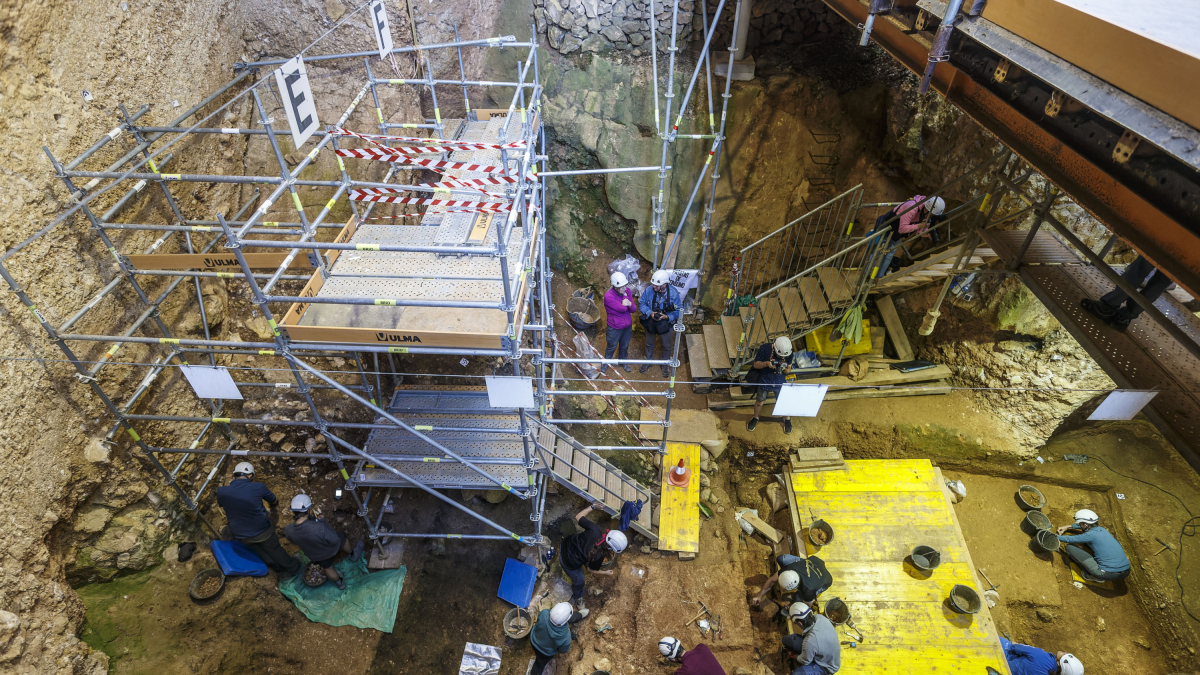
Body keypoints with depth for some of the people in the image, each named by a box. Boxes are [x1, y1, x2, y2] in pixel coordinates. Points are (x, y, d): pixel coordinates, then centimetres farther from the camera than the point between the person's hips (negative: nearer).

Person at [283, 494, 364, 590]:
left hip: (314, 556, 3)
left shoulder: (288, 531, -32)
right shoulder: (320, 528, -47)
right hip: (330, 549, -3)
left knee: (327, 567, 31)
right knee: (342, 539, 31)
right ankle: (353, 554, 60)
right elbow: (334, 540, -28)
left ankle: (339, 583, 56)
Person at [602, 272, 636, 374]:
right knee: (611, 347, 20)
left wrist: (630, 304, -30)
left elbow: (633, 309, -7)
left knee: (625, 346, 26)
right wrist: (625, 296, -17)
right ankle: (606, 362, 47)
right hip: (615, 328, -4)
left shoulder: (627, 291, -13)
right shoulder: (608, 296, -31)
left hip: (627, 326, 5)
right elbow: (623, 308, -29)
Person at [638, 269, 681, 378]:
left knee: (667, 346, 21)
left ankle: (665, 365, 48)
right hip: (650, 323, 1)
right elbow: (641, 303, -11)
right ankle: (648, 361, 52)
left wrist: (667, 317, -32)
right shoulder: (649, 290, -22)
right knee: (649, 344, 25)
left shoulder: (673, 293, -25)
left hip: (665, 325, -1)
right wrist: (650, 313, -27)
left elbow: (678, 311, -16)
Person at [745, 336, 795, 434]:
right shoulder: (764, 348, -26)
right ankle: (755, 418, 47)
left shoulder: (788, 353, -19)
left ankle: (787, 419, 46)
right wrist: (766, 364, -35)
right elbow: (756, 364, -15)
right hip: (764, 382, -1)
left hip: (780, 383, 1)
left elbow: (789, 369, -6)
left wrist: (784, 369, -30)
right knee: (759, 402, 18)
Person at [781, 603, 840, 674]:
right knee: (786, 639, -4)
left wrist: (795, 656, 3)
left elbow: (805, 661, -18)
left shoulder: (809, 641, -41)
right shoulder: (819, 617, -23)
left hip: (826, 667, -7)